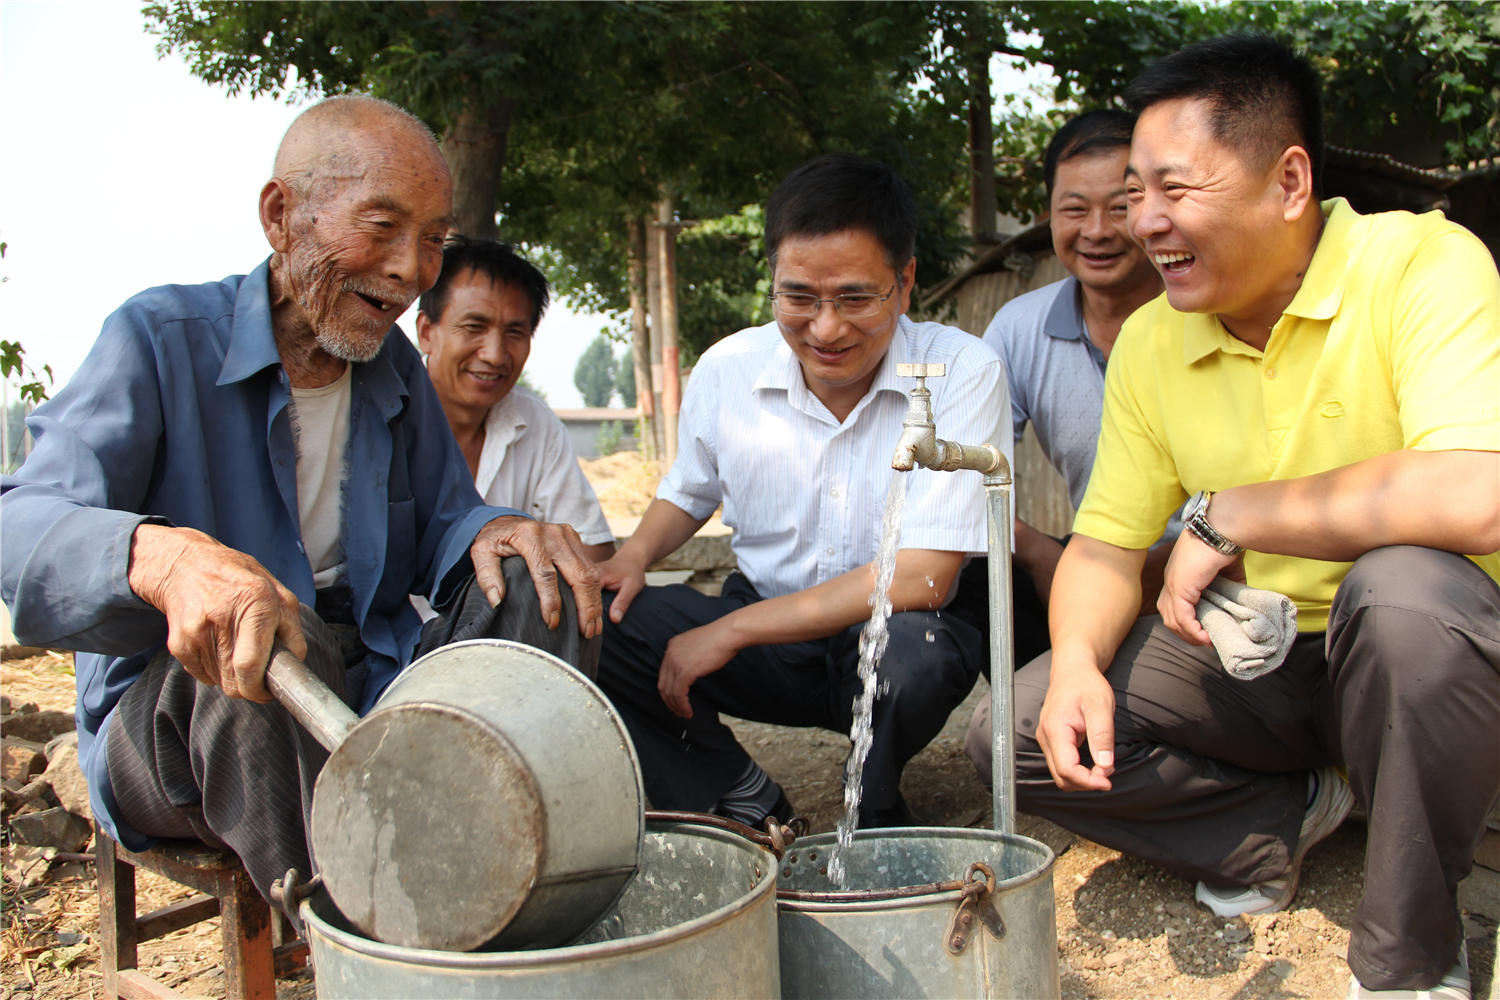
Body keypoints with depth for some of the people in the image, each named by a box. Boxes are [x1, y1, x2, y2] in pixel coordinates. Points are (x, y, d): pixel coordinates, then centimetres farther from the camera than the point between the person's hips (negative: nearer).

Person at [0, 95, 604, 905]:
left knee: (538, 585, -17)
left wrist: (492, 530, -18)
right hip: (169, 712, -5)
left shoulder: (392, 365, 10)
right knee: (275, 654, -38)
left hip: (364, 694, 6)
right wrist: (162, 558, -49)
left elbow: (440, 523, 9)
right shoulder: (161, 338, -10)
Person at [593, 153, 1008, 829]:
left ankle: (876, 819, -4)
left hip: (892, 631, -3)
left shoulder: (963, 374, -18)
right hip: (766, 632, 3)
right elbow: (689, 490, 17)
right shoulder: (726, 369, -5)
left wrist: (733, 630, -23)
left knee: (912, 649, -38)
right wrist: (635, 555, -7)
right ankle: (745, 802, -2)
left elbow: (922, 578, -24)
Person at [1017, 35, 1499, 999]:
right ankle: (1288, 817, 8)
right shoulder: (1149, 342, -1)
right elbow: (1107, 545, 3)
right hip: (1251, 665, 5)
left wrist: (1225, 514, -25)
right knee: (1026, 723, -12)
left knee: (1402, 589, -38)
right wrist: (1077, 661, -19)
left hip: (1411, 661, -4)